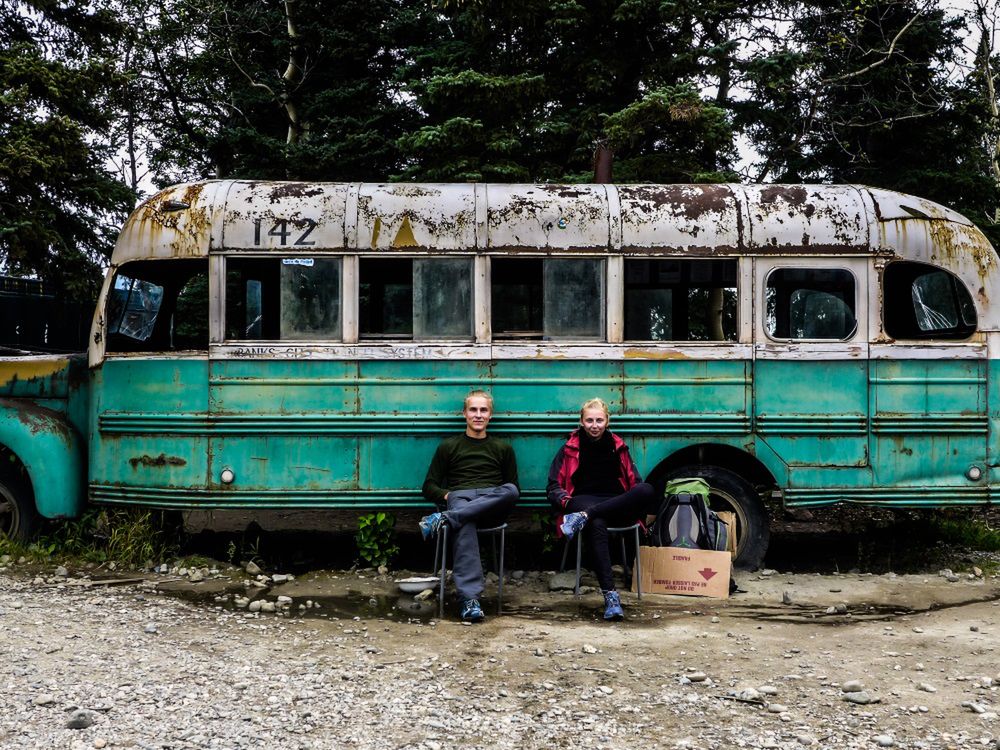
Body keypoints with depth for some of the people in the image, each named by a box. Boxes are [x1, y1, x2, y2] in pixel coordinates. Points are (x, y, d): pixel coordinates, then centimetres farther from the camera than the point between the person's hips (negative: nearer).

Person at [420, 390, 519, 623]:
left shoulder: (503, 448, 27)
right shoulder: (449, 446, 24)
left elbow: (513, 490, 22)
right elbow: (429, 487, 19)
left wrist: (501, 501, -1)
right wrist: (446, 495, -3)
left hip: (492, 505, 2)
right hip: (460, 497, -1)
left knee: (511, 490, -37)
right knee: (465, 527, -40)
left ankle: (444, 519, -40)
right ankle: (470, 599, -52)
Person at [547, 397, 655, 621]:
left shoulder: (618, 447, 23)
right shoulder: (570, 449, 17)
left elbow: (635, 483, 19)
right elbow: (553, 487, 10)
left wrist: (636, 506, -4)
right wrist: (566, 502, -13)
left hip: (618, 507, 2)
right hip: (583, 500, -2)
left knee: (648, 489, -32)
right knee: (596, 525, -42)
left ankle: (584, 517, -40)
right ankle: (610, 595, -51)